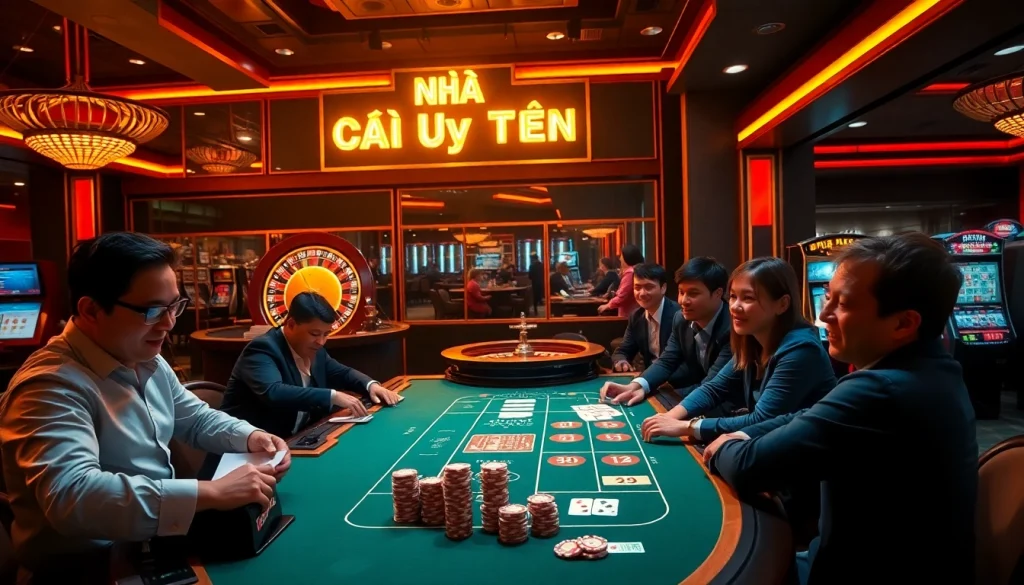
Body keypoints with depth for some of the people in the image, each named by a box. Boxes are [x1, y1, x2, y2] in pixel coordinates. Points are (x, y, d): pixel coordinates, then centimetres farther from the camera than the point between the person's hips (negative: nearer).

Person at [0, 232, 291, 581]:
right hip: (86, 566, -8)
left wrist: (251, 437, -3)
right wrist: (212, 494, -38)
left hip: (156, 538, 9)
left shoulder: (149, 362, 6)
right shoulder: (51, 386, -23)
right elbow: (70, 496, -37)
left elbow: (198, 419, 18)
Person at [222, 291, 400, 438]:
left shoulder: (313, 349, 6)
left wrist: (371, 385, -2)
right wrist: (333, 396, -38)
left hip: (296, 438, 9)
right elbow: (273, 393, -36)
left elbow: (343, 373, 19)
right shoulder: (262, 349, -19)